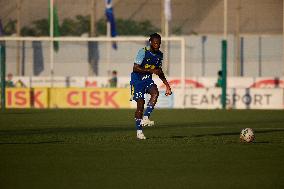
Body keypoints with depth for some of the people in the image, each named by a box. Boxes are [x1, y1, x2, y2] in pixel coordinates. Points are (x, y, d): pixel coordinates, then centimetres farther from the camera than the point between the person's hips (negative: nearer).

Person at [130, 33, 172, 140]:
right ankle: (139, 131, 2)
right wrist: (150, 71, -30)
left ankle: (145, 118, -23)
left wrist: (167, 84, 12)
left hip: (148, 79, 5)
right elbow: (135, 68, -22)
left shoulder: (159, 55, 3)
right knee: (140, 103, -8)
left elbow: (159, 71, 17)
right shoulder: (143, 52, -17)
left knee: (155, 93, -26)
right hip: (137, 79, -5)